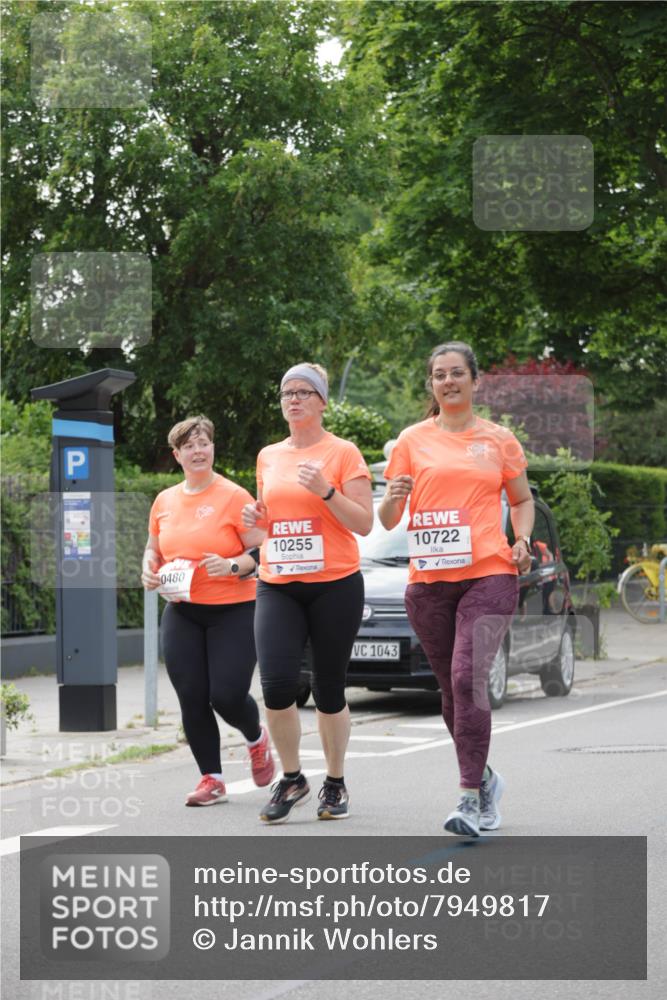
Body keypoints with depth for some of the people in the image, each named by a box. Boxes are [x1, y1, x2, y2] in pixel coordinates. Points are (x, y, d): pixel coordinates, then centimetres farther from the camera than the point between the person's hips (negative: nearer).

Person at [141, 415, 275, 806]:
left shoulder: (234, 497, -7)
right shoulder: (165, 501, 9)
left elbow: (262, 552, -7)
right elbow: (153, 549, 21)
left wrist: (232, 565, -24)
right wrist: (149, 570, 0)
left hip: (233, 611, -4)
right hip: (181, 614, 5)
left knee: (227, 696, -9)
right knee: (192, 700, -1)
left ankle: (257, 738, 25)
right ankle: (212, 778, 11)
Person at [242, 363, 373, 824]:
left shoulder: (343, 453, -2)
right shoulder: (268, 457, 13)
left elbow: (364, 523, -6)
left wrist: (325, 491, -19)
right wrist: (256, 517, 4)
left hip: (334, 584, -3)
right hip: (277, 587, 3)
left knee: (329, 689, 3)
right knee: (277, 683, -13)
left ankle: (336, 784, 21)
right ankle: (292, 779, 6)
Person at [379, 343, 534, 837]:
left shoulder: (499, 440, 8)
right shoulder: (413, 441, 9)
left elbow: (522, 500, 20)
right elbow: (387, 520, 9)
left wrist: (522, 540, 0)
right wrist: (394, 498, -13)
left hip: (488, 575, -3)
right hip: (428, 581, 3)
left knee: (468, 678, -19)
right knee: (452, 688, 9)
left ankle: (470, 799, -20)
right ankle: (484, 777, 32)